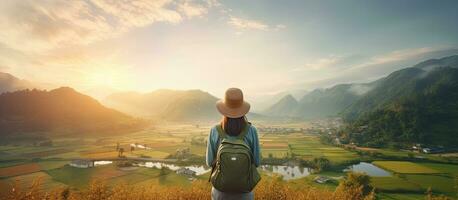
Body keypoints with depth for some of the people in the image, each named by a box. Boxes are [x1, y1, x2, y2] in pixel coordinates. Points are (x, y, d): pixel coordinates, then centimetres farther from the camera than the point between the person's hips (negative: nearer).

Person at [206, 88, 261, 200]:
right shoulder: (251, 131, -17)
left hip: (221, 187, 0)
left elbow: (210, 162, -6)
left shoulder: (215, 132, -17)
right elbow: (256, 162, -7)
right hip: (244, 187, 0)